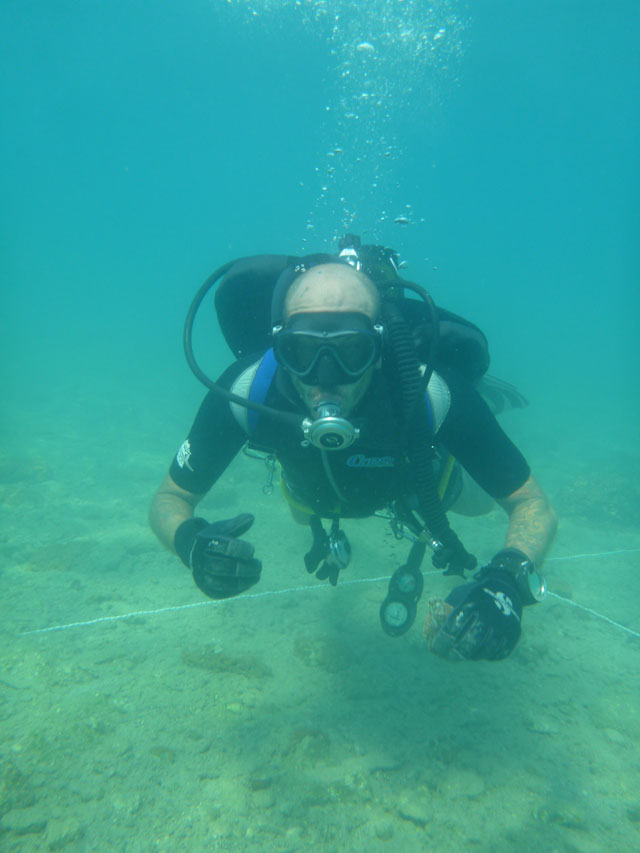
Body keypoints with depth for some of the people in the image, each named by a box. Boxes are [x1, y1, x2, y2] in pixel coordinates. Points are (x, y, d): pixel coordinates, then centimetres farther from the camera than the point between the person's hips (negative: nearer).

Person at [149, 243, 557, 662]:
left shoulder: (433, 392, -45)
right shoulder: (247, 389, -41)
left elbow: (533, 504, -35)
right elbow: (170, 498, -28)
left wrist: (507, 581, -57)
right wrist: (191, 541, -53)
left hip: (417, 477, -1)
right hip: (312, 487, 2)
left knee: (479, 500, 31)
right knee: (307, 514, 37)